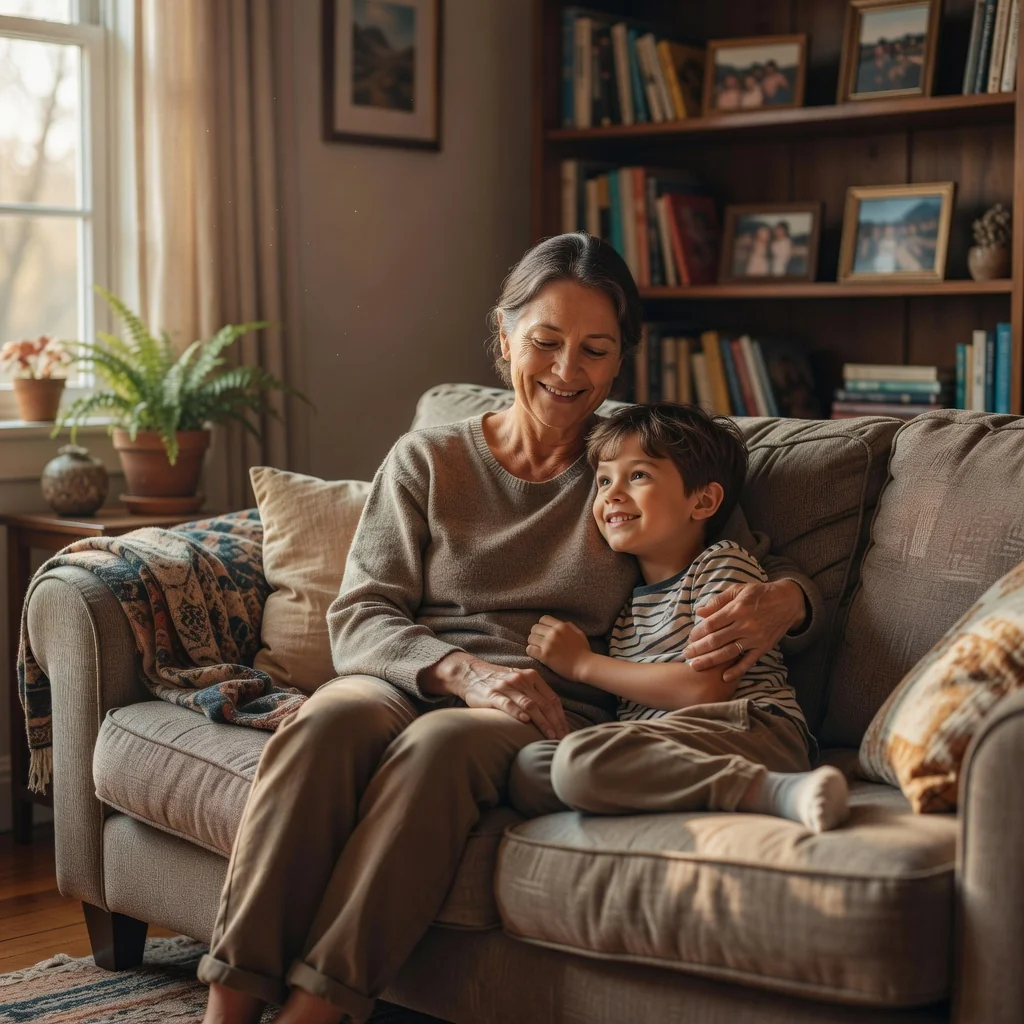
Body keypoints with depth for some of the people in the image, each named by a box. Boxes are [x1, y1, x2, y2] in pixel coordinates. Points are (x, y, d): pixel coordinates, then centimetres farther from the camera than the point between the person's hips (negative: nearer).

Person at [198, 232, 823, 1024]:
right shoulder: (427, 461, 15)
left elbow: (783, 573, 12)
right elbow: (358, 619, 5)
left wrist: (782, 602, -15)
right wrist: (465, 670, -16)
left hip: (551, 711, -1)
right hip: (410, 683, 1)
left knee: (442, 742, -36)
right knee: (324, 724, -34)